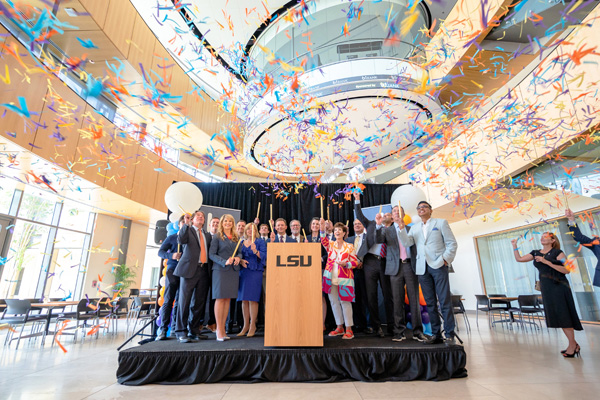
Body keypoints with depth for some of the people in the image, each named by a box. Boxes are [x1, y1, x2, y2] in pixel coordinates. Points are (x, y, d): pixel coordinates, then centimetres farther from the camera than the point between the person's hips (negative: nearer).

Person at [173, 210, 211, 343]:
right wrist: (186, 224, -17)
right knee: (184, 301, -3)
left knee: (199, 302, 8)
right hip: (189, 269, -5)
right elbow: (181, 240, -14)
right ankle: (181, 332, 6)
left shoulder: (207, 235, 20)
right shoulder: (187, 230, 7)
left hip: (203, 271, 5)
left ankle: (194, 331, 17)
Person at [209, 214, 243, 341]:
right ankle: (219, 330, 4)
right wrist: (225, 262, -18)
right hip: (220, 270, -4)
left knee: (228, 299, 6)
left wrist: (238, 257, -8)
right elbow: (212, 254, -5)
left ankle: (223, 328, 15)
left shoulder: (236, 238, 15)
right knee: (220, 298, -3)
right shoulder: (217, 237, 2)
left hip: (233, 271, 4)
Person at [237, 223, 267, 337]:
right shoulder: (241, 243, 16)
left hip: (255, 272, -4)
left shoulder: (260, 242, 4)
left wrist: (256, 251, -24)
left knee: (253, 299, -5)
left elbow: (264, 256, -7)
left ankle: (252, 326, 6)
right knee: (244, 300, 6)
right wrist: (241, 261, -6)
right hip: (243, 272, 4)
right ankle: (245, 325, 17)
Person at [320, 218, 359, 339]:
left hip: (344, 278, -3)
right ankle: (339, 327, 23)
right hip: (330, 277, 3)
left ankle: (348, 329, 9)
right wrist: (322, 229, -31)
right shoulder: (330, 244, 9)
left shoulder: (349, 247, 4)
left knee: (345, 302, -2)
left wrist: (346, 264, -16)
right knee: (334, 302, 8)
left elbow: (355, 262, 3)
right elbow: (324, 241, -14)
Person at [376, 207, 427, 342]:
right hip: (396, 267, -1)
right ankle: (399, 332, 9)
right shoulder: (387, 230, 12)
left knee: (414, 299, 2)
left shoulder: (411, 229, 15)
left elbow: (416, 246, 11)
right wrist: (379, 225, -20)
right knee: (397, 300, 1)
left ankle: (417, 331, 10)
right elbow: (379, 240, -6)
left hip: (410, 265, 1)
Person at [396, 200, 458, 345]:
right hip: (422, 268, 4)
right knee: (430, 303, 7)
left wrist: (445, 259, -8)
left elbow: (452, 243, 4)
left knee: (445, 301, -4)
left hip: (438, 266, -3)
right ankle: (436, 334, 15)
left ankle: (450, 334, 4)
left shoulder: (441, 223, 8)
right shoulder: (414, 227, 17)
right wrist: (401, 229, -10)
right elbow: (407, 243, 4)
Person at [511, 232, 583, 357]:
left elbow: (567, 270, -13)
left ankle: (572, 345, 9)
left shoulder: (557, 252, -5)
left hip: (559, 287, -6)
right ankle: (574, 344, 22)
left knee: (563, 316, -4)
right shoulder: (536, 253, 11)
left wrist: (547, 262, -19)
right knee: (555, 317, 9)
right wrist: (514, 245, 6)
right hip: (546, 288, 6)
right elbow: (519, 258, 11)